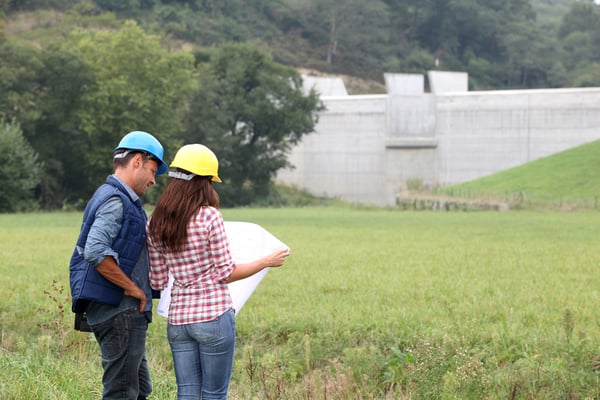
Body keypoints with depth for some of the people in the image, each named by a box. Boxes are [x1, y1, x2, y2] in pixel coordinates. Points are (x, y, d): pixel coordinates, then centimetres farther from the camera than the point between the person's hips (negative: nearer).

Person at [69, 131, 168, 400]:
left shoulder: (116, 197, 19)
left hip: (123, 313, 11)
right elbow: (96, 252, -27)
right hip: (120, 313, -11)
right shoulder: (115, 200, -14)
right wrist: (132, 287, -18)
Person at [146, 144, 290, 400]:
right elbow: (226, 273, -8)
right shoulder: (209, 216, -12)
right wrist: (266, 262, 5)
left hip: (177, 320, 5)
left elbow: (157, 282, 6)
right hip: (214, 317, -5)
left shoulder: (155, 223, 3)